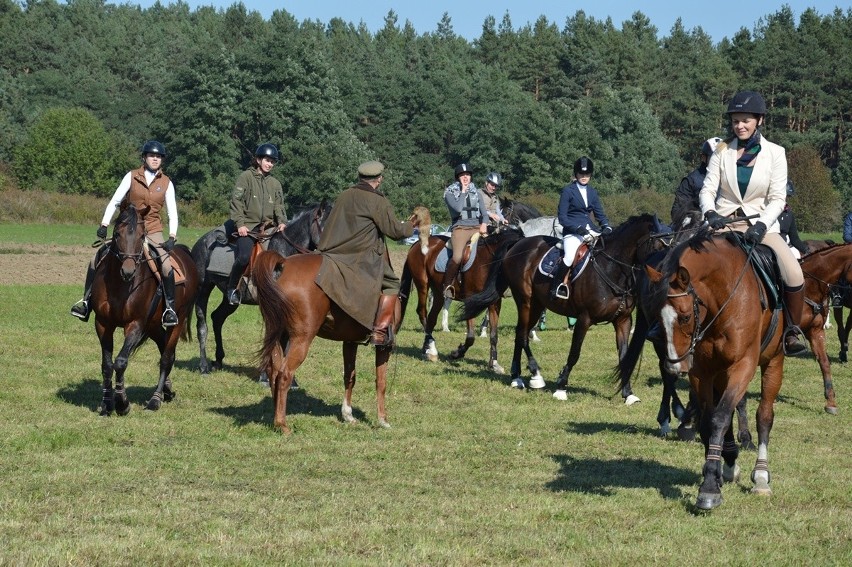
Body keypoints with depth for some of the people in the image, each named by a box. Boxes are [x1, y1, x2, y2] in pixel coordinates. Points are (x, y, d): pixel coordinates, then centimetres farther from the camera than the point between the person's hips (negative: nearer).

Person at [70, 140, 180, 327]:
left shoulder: (166, 183, 2)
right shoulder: (132, 177, 0)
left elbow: (172, 213, 2)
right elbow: (115, 201, -1)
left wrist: (172, 237, -11)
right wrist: (104, 225, -11)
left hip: (153, 231, -1)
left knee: (166, 266, -26)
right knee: (97, 259, -9)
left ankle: (170, 307, -13)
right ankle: (86, 301, 3)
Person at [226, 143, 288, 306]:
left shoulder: (275, 183, 19)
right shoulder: (246, 177, 4)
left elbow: (279, 206, 15)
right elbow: (236, 201, -2)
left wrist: (281, 222, -6)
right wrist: (240, 223, -12)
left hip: (268, 226, 5)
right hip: (248, 227, -5)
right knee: (244, 256, -26)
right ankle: (232, 288, -7)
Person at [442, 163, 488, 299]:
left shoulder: (475, 191, 18)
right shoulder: (450, 193, 5)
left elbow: (483, 211, 14)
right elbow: (458, 208, -13)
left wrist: (484, 223, -4)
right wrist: (463, 191, -4)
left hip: (477, 227, 4)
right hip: (460, 228, -4)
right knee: (458, 257, -30)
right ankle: (447, 285, -11)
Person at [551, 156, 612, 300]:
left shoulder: (592, 192, 17)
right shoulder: (568, 191, 1)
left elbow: (600, 214, 18)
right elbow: (562, 217, -5)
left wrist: (606, 227, -3)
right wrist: (577, 228, -19)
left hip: (591, 230, 6)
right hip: (572, 232, -6)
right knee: (570, 256, -32)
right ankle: (555, 287, -17)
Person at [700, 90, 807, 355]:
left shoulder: (775, 153, 2)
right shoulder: (723, 151, 5)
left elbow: (778, 199, -2)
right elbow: (707, 189, 2)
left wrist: (761, 226, -19)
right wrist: (710, 213, -19)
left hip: (761, 225, -1)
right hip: (724, 222, 1)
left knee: (794, 275, -23)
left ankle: (792, 331, -3)